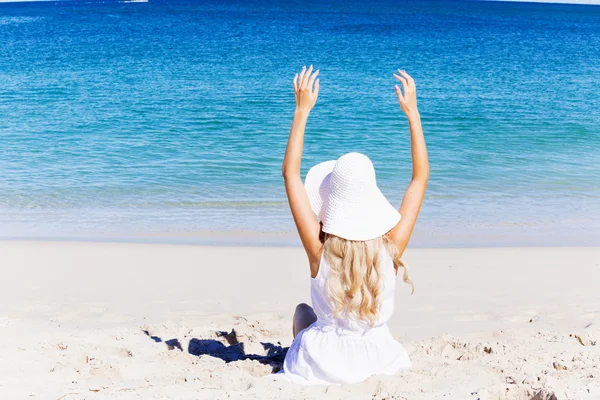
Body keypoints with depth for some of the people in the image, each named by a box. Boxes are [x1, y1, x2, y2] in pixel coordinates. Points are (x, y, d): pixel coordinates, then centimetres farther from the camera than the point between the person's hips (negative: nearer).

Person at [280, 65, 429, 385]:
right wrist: (412, 112, -7)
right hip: (378, 363, 2)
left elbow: (290, 173, -14)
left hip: (324, 367, -2)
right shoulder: (391, 247, -22)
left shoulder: (320, 249, -25)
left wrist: (302, 110, -13)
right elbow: (421, 176, -9)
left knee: (302, 312, 30)